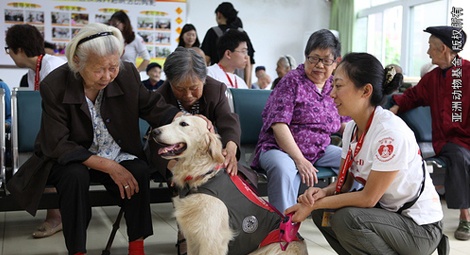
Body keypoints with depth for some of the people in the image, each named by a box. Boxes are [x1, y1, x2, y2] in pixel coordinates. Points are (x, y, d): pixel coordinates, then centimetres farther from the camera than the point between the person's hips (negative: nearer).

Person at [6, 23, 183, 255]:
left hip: (117, 156, 3)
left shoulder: (127, 74, -14)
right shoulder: (54, 86, -21)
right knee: (76, 175, -33)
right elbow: (58, 146, -22)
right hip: (67, 160, -2)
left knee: (140, 170, -25)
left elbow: (154, 108, -7)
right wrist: (110, 167, -29)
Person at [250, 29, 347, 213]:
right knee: (284, 168, -37)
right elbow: (279, 124, -16)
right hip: (279, 149, -6)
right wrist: (300, 161, -23)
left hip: (320, 150, 6)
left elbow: (344, 124, 16)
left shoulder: (335, 86, 12)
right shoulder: (292, 81, -6)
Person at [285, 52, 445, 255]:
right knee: (321, 212, -2)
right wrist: (322, 192, -17)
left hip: (420, 226, -8)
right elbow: (344, 183, 5)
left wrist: (314, 205, -20)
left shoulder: (391, 132, -27)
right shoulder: (352, 127, -1)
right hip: (386, 211, 8)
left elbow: (368, 197, -23)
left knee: (347, 219, -29)